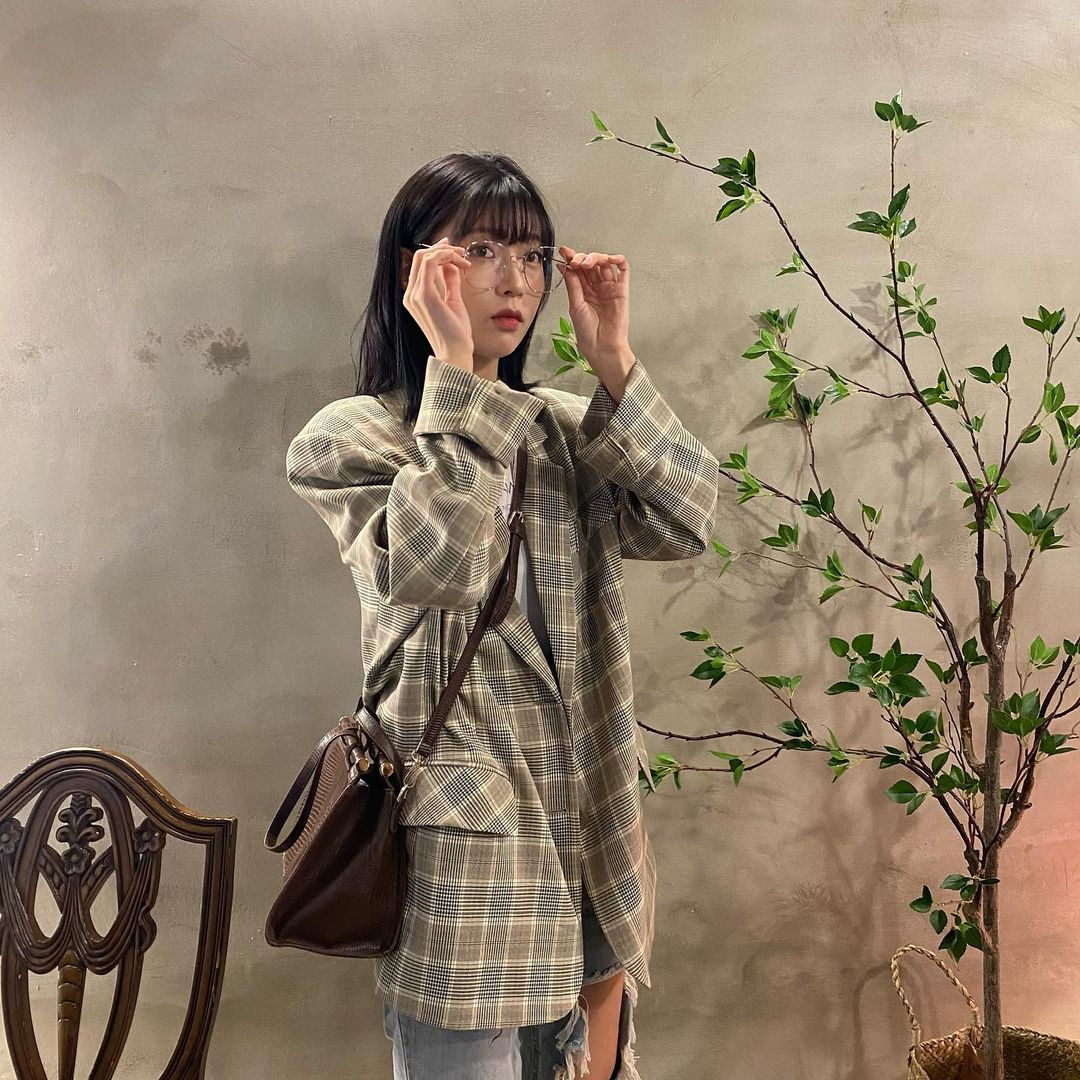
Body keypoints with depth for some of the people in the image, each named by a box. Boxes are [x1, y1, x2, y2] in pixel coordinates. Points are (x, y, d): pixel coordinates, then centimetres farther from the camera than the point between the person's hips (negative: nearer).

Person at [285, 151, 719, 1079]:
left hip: (593, 828, 6)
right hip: (462, 833, -5)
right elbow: (435, 566, -24)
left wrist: (611, 358, -8)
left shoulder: (567, 429, 11)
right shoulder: (352, 436, -6)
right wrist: (452, 369, -20)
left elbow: (684, 523, -4)